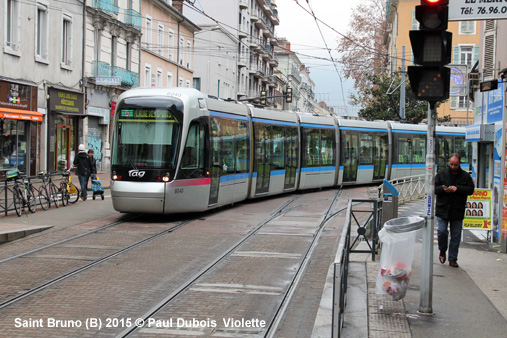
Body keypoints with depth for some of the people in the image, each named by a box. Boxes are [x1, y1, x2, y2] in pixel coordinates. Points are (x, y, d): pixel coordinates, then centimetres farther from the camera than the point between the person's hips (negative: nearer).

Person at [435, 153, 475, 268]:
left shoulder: (465, 176, 4)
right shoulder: (441, 174, 4)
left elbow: (471, 189, -3)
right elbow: (434, 188, 3)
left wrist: (457, 188, -17)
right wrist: (442, 189, -18)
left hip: (458, 211, 1)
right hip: (442, 210, -1)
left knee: (456, 236, 5)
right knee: (442, 232, -8)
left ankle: (453, 258, 15)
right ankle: (442, 251, 20)